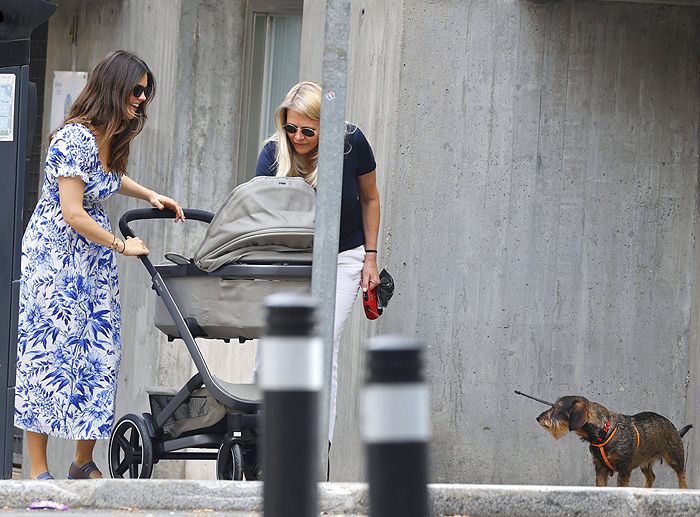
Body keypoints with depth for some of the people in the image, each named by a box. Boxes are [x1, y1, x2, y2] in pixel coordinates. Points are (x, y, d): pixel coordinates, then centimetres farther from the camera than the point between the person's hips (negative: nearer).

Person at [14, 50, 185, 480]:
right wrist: (122, 246, -12)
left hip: (93, 259, 8)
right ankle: (38, 471, -3)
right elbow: (73, 214, -21)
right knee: (49, 352, -7)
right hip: (54, 255, -8)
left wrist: (149, 195, 17)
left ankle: (84, 462, 14)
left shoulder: (111, 137, 7)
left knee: (99, 353, 5)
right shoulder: (75, 138, -20)